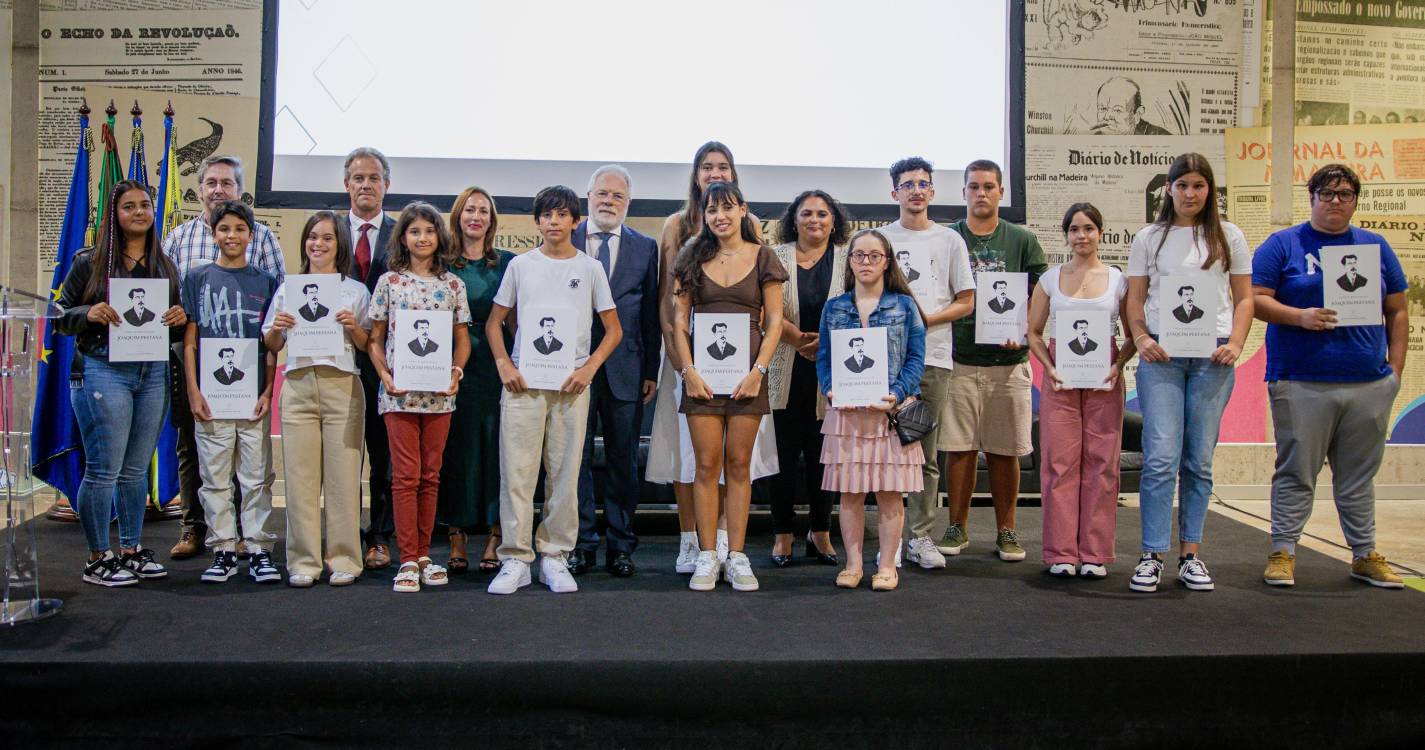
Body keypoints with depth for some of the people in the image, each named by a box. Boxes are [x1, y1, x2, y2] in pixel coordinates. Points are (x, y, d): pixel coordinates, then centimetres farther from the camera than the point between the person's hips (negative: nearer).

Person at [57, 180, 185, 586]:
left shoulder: (165, 266, 13)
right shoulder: (89, 262, 1)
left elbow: (175, 329, 19)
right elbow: (60, 317, 3)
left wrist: (180, 319, -4)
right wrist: (89, 314, -17)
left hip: (153, 372, 4)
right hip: (103, 372, -4)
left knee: (137, 469, 11)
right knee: (104, 470, -3)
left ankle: (131, 549, 21)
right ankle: (98, 559, 7)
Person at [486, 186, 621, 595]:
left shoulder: (590, 268, 7)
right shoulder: (520, 265, 9)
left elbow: (613, 329, 8)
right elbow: (494, 322, 13)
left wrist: (589, 368, -5)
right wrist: (503, 364, -2)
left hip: (571, 383, 0)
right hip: (522, 381, 0)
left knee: (565, 474, 3)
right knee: (516, 472, -3)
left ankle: (555, 557, 13)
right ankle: (515, 559, 5)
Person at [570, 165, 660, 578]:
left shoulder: (646, 247, 8)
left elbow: (651, 314, 7)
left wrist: (651, 371, 3)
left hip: (625, 369, 1)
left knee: (623, 461, 7)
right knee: (575, 458, 4)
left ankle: (620, 546, 17)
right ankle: (581, 544, 15)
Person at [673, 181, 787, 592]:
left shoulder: (762, 257, 5)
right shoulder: (693, 257, 8)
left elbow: (774, 320, 2)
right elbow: (680, 319, 5)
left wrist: (757, 371, -9)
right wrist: (688, 369, -6)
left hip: (747, 371, -1)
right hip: (703, 371, 1)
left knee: (739, 464, 3)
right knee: (707, 465, 0)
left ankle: (737, 557, 9)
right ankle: (707, 558, 6)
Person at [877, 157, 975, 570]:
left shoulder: (949, 239, 11)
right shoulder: (879, 238, 10)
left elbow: (966, 302, 9)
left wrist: (926, 319, -7)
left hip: (933, 357, 1)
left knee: (927, 454, 4)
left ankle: (920, 535, 11)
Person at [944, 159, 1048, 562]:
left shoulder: (1022, 240, 8)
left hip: (1009, 360, 1)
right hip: (959, 359, 0)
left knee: (1005, 451, 5)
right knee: (960, 449, 3)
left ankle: (1006, 530, 16)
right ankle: (958, 527, 15)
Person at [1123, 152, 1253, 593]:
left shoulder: (1228, 237, 13)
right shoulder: (1149, 238, 11)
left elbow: (1244, 297, 12)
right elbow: (1135, 298, 9)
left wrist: (1236, 344, -3)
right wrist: (1140, 338, -8)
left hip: (1211, 357, 1)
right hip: (1161, 355, -1)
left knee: (1199, 460, 4)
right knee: (1161, 456, -9)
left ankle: (1191, 554, 11)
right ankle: (1152, 555, -5)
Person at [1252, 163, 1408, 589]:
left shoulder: (1376, 247, 14)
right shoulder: (1283, 245, 4)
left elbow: (1397, 312, 14)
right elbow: (1256, 298, -3)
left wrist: (1396, 369, 6)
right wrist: (1300, 317, -19)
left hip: (1370, 385, 3)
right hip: (1301, 384, -3)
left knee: (1359, 476, 12)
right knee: (1296, 473, 1)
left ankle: (1365, 555, 21)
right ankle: (1282, 552, 7)